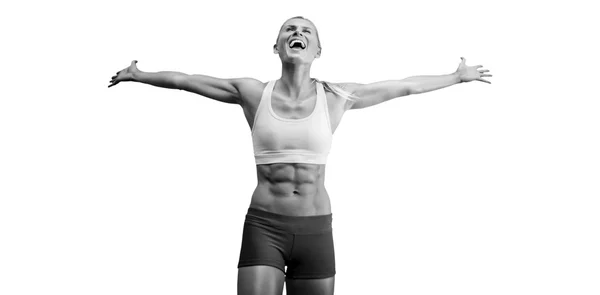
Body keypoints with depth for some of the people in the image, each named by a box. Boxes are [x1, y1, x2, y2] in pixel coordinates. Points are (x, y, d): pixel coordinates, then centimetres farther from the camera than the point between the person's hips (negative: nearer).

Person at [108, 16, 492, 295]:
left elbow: (404, 86, 12)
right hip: (263, 226, -1)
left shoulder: (336, 97, 2)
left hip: (315, 230, 1)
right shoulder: (253, 93, 1)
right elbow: (185, 80, 14)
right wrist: (139, 75, 26)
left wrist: (457, 77, 22)